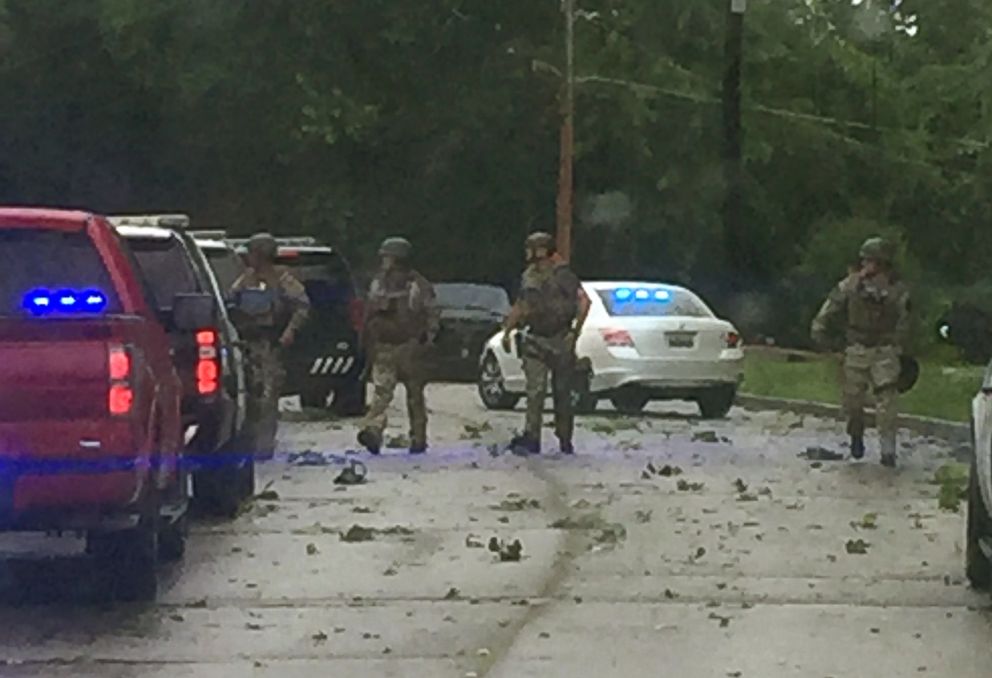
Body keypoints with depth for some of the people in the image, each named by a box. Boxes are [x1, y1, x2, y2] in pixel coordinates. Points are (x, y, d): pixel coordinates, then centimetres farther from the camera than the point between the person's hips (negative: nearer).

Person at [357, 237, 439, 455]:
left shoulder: (418, 285, -3)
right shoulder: (377, 284, 11)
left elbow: (432, 314, -1)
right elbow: (369, 314, 19)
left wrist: (426, 339, -11)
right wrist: (369, 344, 16)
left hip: (410, 347, -3)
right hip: (384, 348, 3)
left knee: (415, 395, 6)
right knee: (381, 390, -13)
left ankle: (418, 439, 13)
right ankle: (372, 431, -27)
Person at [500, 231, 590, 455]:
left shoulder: (563, 275, -9)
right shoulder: (528, 277, 9)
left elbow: (584, 301, -15)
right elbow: (520, 307, 22)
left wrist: (575, 330, -19)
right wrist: (507, 331, 18)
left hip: (561, 341, -4)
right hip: (536, 342, 4)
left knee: (563, 392, 5)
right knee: (535, 390, -9)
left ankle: (565, 440, 15)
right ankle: (531, 437, -13)